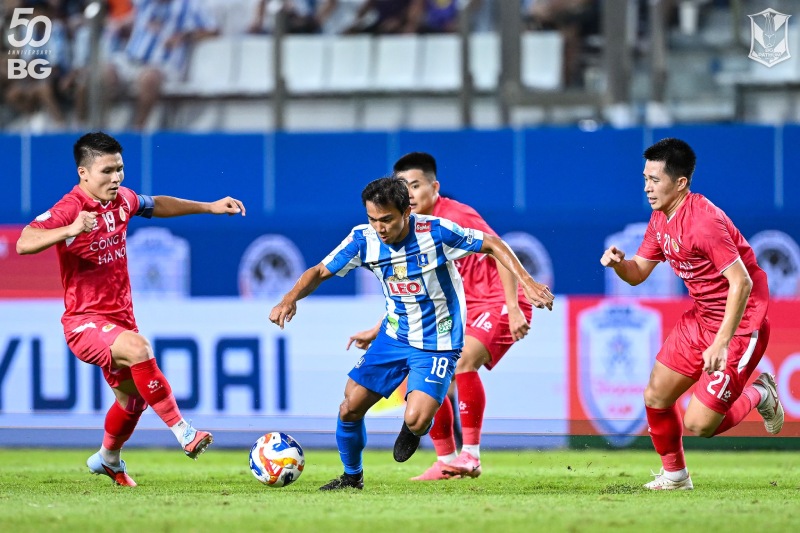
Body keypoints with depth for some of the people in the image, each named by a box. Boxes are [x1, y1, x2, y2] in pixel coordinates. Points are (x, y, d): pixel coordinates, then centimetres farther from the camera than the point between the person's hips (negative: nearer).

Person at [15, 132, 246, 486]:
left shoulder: (122, 200, 3)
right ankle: (184, 433, -30)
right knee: (138, 348, -34)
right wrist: (70, 231, -49)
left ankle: (108, 459, 48)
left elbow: (158, 205, 25)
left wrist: (210, 207, 24)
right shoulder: (69, 208, -20)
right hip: (84, 321, -8)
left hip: (119, 318, 8)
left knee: (132, 397, 20)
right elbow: (24, 243, -34)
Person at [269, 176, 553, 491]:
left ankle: (413, 431, 18)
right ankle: (352, 476, 25)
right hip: (393, 336, 4)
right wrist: (291, 299, -20)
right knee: (350, 407, -1)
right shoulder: (363, 240, -12)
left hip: (437, 344, -4)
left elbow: (491, 244, -12)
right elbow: (320, 272, -2)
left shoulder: (435, 232, -23)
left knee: (415, 419, -21)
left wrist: (526, 282, -20)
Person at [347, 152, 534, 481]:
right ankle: (447, 461, 12)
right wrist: (376, 332, 12)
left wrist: (514, 308, -27)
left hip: (501, 305, -9)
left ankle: (471, 456, -24)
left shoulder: (455, 217, -15)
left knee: (463, 361, -30)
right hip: (465, 312, 9)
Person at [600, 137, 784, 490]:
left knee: (698, 425, -11)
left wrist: (721, 343, -32)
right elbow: (637, 274, 13)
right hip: (700, 318, 9)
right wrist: (618, 263, -12)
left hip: (739, 324, -9)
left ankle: (759, 394, 16)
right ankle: (674, 475, 29)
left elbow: (742, 282, -29)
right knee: (655, 397, 6)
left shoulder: (704, 221, -26)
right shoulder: (660, 219, 4)